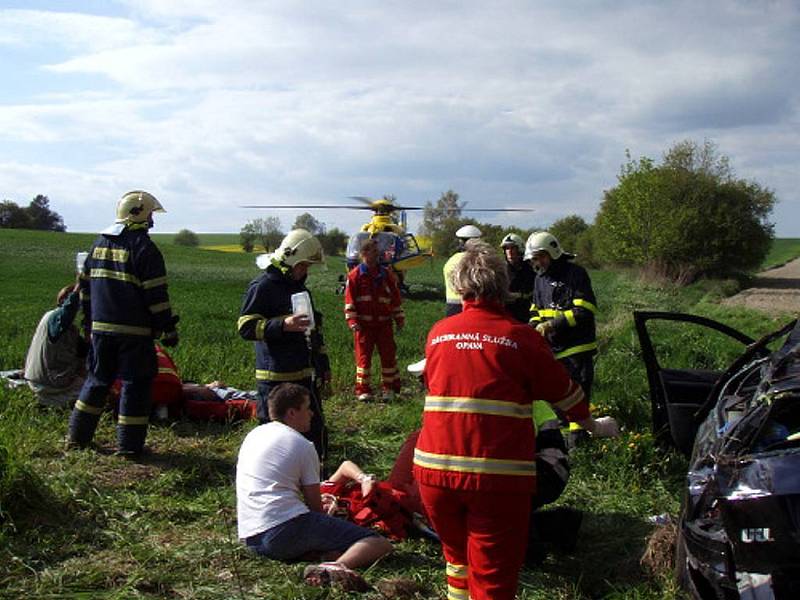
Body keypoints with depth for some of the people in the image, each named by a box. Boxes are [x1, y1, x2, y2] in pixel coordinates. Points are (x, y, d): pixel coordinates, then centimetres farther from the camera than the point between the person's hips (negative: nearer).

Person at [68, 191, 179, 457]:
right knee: (135, 384, 2)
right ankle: (129, 445, 5)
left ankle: (78, 437, 24)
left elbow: (86, 287, 17)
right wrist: (168, 330, -8)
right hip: (134, 331, -7)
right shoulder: (144, 247, -11)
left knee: (97, 379, 18)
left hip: (101, 327, 7)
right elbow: (156, 295, -14)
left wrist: (90, 321, 26)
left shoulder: (99, 243, 11)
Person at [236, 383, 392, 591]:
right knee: (379, 544, -11)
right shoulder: (303, 446, 1)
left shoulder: (253, 435, 20)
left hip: (250, 539, 7)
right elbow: (315, 507, 4)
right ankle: (336, 566, -41)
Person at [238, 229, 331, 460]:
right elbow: (245, 327, -16)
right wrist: (283, 325, -28)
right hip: (276, 378, -8)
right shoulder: (262, 286, -9)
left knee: (315, 431, 12)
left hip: (306, 374, 8)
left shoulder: (299, 286, 18)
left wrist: (323, 364, 26)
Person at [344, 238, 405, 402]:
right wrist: (352, 321, -9)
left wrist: (399, 318, 10)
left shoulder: (386, 274, 8)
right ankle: (363, 389, 11)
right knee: (363, 356, 2)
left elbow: (396, 297, 13)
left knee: (388, 354, 3)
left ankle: (389, 388, 15)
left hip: (384, 322, 3)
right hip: (363, 324, -2)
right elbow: (349, 299, -2)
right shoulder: (355, 275, -2)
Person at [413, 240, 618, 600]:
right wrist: (594, 426, 29)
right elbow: (563, 392, 10)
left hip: (434, 466, 4)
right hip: (498, 475, -3)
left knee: (457, 554, 25)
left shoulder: (438, 334, 8)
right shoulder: (521, 337, -2)